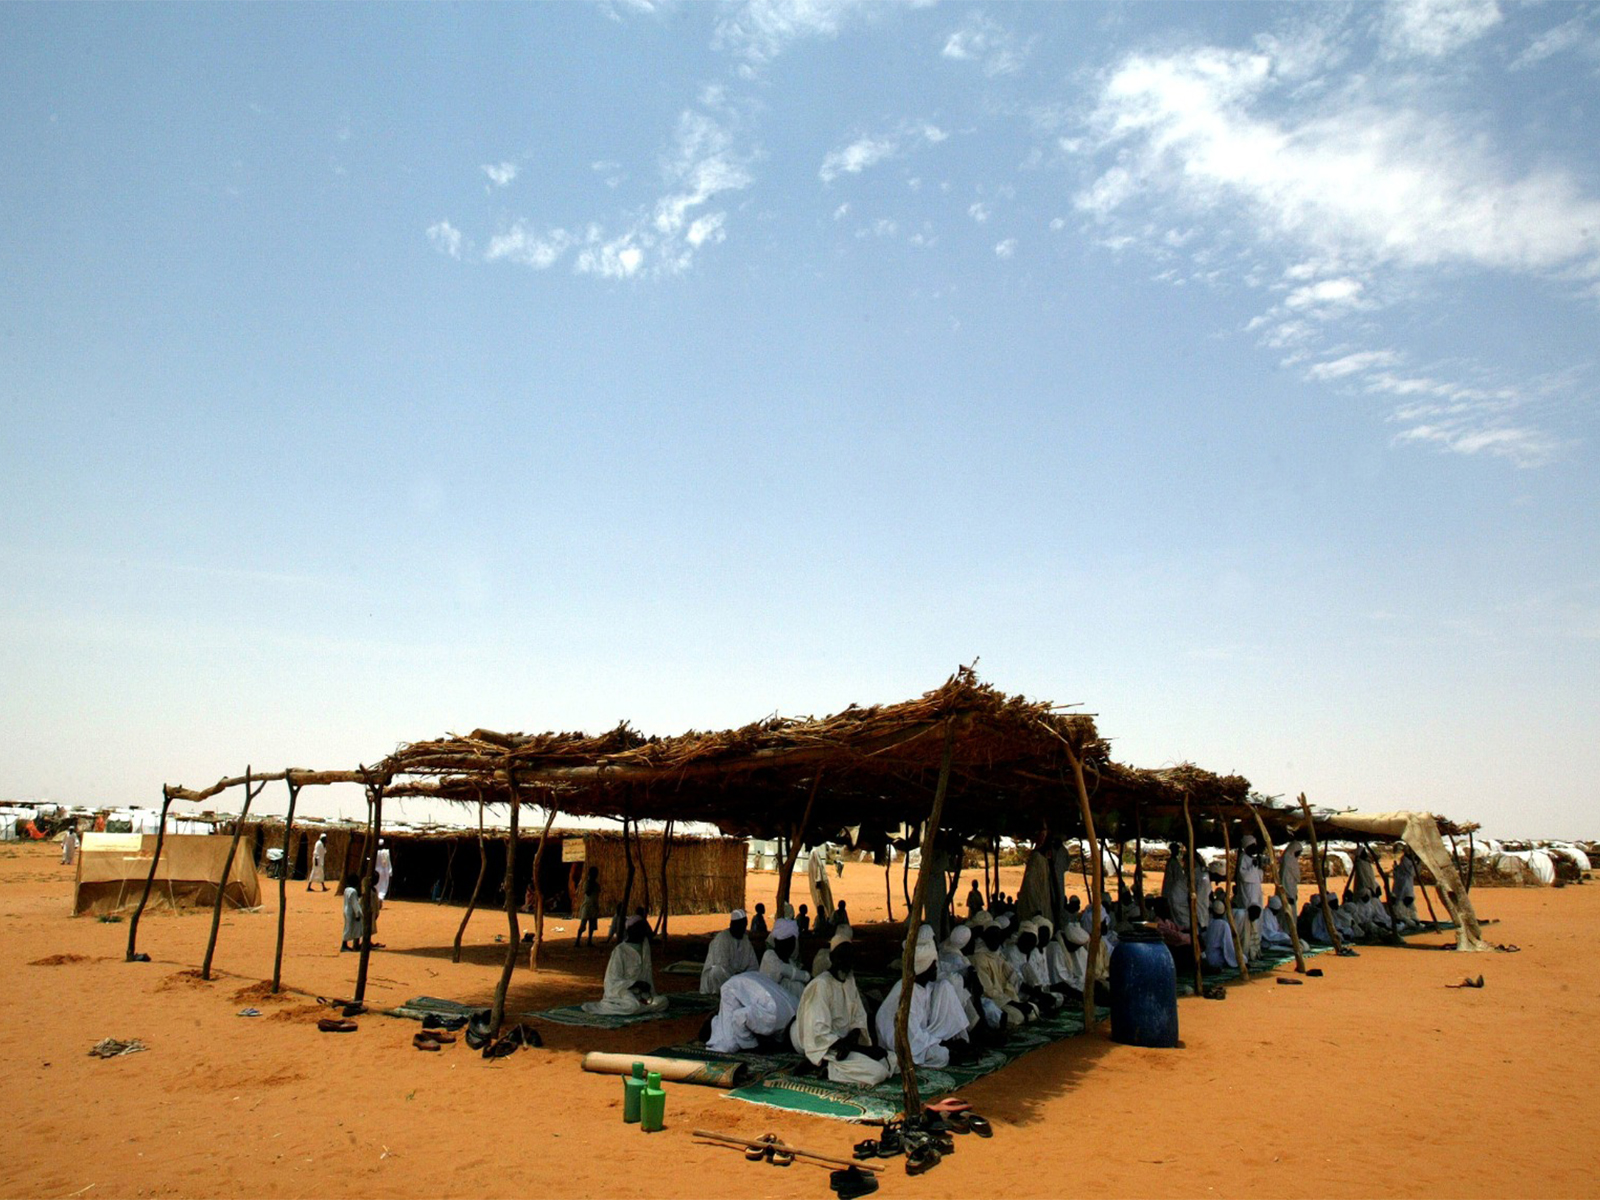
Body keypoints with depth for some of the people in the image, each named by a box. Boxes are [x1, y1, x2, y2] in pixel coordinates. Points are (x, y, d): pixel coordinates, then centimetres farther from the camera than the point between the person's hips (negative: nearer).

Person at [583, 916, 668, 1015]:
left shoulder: (645, 943, 2)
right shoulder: (619, 951, -15)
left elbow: (647, 973, 7)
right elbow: (613, 981, -15)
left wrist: (651, 995, -1)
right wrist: (636, 984, -23)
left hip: (640, 994, 6)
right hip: (620, 991, -6)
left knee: (663, 1001, -17)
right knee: (634, 1006, -36)